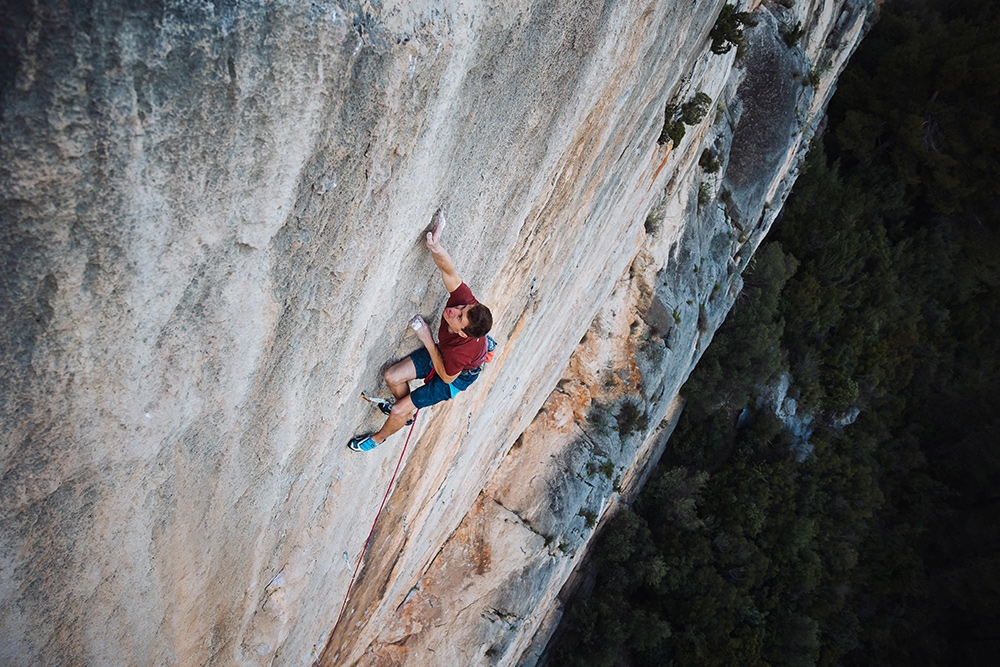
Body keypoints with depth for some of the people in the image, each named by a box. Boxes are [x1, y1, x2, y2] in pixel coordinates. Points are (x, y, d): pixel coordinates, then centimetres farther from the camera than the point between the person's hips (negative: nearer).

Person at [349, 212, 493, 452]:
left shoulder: (463, 349, -46)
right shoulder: (465, 300, -36)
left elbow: (447, 376, -27)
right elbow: (449, 270, -39)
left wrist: (427, 340, -31)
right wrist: (436, 247, -60)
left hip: (457, 377, -6)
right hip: (440, 352, 6)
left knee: (398, 411, -3)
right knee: (392, 376, 2)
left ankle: (378, 438, 34)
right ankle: (407, 412, 35)